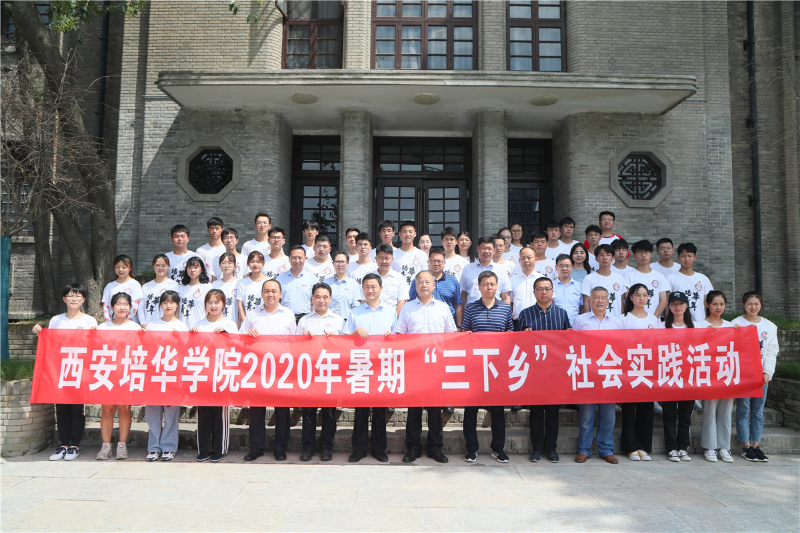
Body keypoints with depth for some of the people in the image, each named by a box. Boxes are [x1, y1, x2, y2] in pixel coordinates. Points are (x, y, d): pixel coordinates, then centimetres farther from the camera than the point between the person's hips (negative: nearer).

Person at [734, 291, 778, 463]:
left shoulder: (770, 326, 11)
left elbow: (772, 351, 8)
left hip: (762, 375, 3)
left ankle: (756, 445, 13)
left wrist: (767, 373, -4)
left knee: (758, 411, 6)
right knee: (743, 410, -2)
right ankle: (746, 446, 5)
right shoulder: (736, 324, 1)